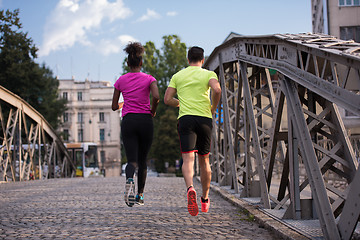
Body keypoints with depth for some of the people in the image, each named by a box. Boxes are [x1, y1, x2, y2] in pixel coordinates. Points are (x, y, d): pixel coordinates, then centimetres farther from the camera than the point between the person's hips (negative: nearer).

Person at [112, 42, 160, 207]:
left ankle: (129, 180, -40)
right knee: (142, 160, 15)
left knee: (132, 160, -6)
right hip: (145, 121, 0)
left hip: (128, 121, 0)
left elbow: (114, 107, 10)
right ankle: (140, 195, 19)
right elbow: (156, 97, -16)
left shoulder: (121, 80, 7)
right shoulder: (149, 79, 3)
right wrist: (152, 111, 2)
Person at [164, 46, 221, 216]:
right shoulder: (208, 74, 7)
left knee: (188, 159, -12)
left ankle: (190, 189, -41)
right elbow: (217, 90, -14)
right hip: (204, 119, 0)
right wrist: (213, 107, 4)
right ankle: (205, 200, 24)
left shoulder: (177, 76, 13)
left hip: (185, 119, 0)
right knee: (204, 160, 13)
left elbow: (167, 99, 8)